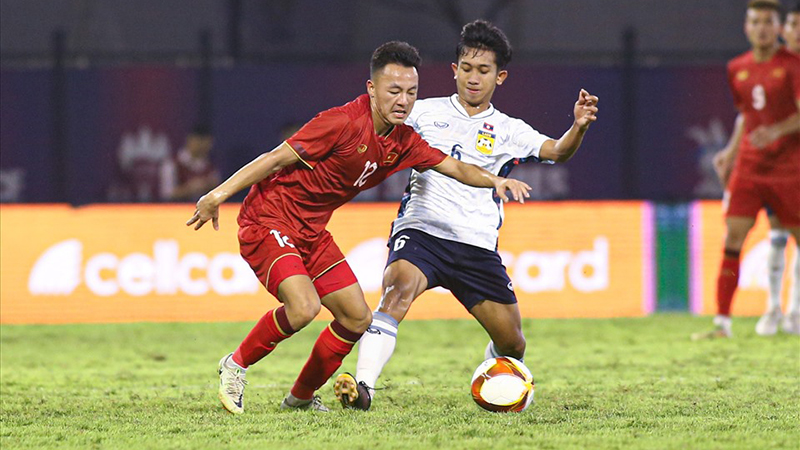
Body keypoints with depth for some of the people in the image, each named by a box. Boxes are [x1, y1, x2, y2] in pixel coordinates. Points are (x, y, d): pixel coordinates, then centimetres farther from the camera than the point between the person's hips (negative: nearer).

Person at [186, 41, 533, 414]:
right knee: (304, 306, -27)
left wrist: (495, 181, -10)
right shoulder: (344, 123, -22)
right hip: (268, 220, -8)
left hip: (312, 231, 8)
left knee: (357, 318, 6)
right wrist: (219, 194, -21)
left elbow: (454, 167, 10)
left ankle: (301, 397, 22)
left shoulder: (403, 141, 2)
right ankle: (236, 365, -4)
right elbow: (277, 158, -20)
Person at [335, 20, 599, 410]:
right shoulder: (425, 113, 11)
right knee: (399, 287, -34)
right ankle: (363, 387, -44)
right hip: (421, 231, -2)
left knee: (512, 343, 4)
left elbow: (557, 152, -3)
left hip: (478, 245, 2)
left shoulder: (506, 131, 12)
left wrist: (579, 127, -24)